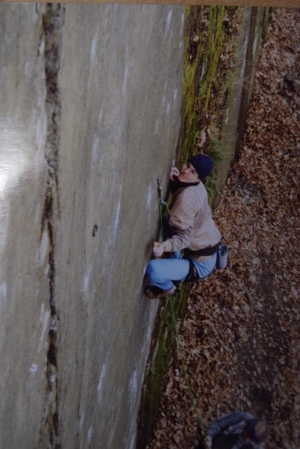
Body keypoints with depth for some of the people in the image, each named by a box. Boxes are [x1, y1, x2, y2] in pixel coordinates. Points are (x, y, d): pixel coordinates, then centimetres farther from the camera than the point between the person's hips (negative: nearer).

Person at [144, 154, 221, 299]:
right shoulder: (197, 186, -4)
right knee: (169, 221, 19)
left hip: (200, 265, -9)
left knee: (152, 268, -25)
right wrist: (175, 181, -7)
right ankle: (176, 261, 27)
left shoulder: (187, 197, -29)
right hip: (206, 248, 9)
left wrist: (164, 246, -47)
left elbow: (184, 236, -29)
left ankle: (168, 288, 9)